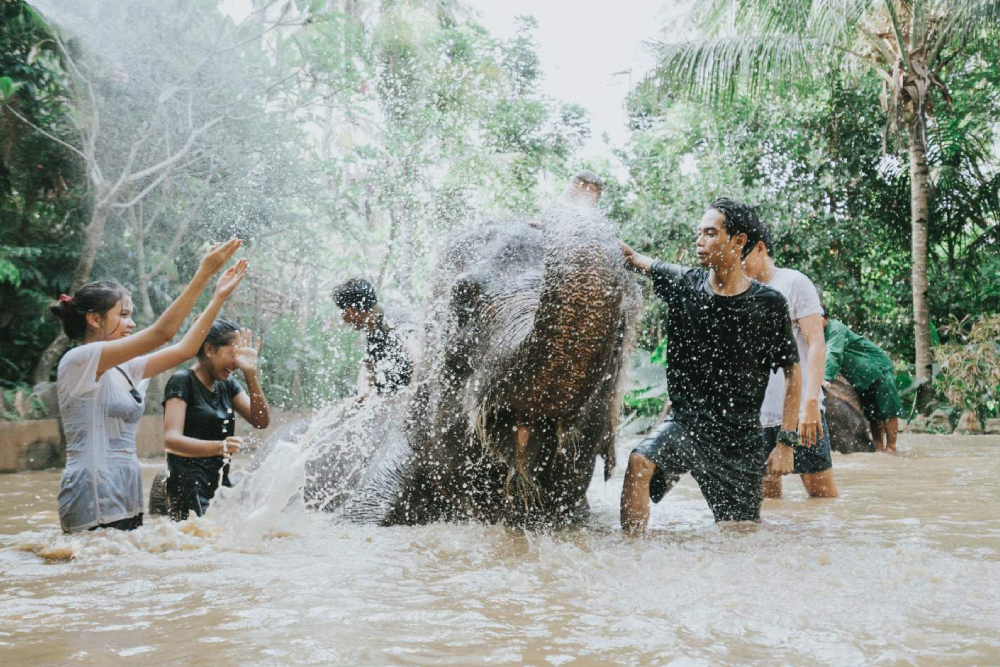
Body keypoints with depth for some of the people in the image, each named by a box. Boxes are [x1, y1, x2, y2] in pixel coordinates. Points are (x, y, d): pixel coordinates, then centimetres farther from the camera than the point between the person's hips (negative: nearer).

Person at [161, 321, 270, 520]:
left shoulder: (227, 385, 13)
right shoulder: (183, 381, -6)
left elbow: (261, 421, 2)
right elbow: (171, 439, -18)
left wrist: (251, 374, -10)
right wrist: (218, 447, -36)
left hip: (220, 488, 6)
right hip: (189, 490, -6)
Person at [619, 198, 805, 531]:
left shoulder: (768, 304, -6)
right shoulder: (684, 284, -1)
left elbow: (793, 372, 0)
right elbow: (632, 258, 6)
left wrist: (786, 442, -5)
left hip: (739, 438, -1)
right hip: (686, 422, 1)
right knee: (639, 463, -28)